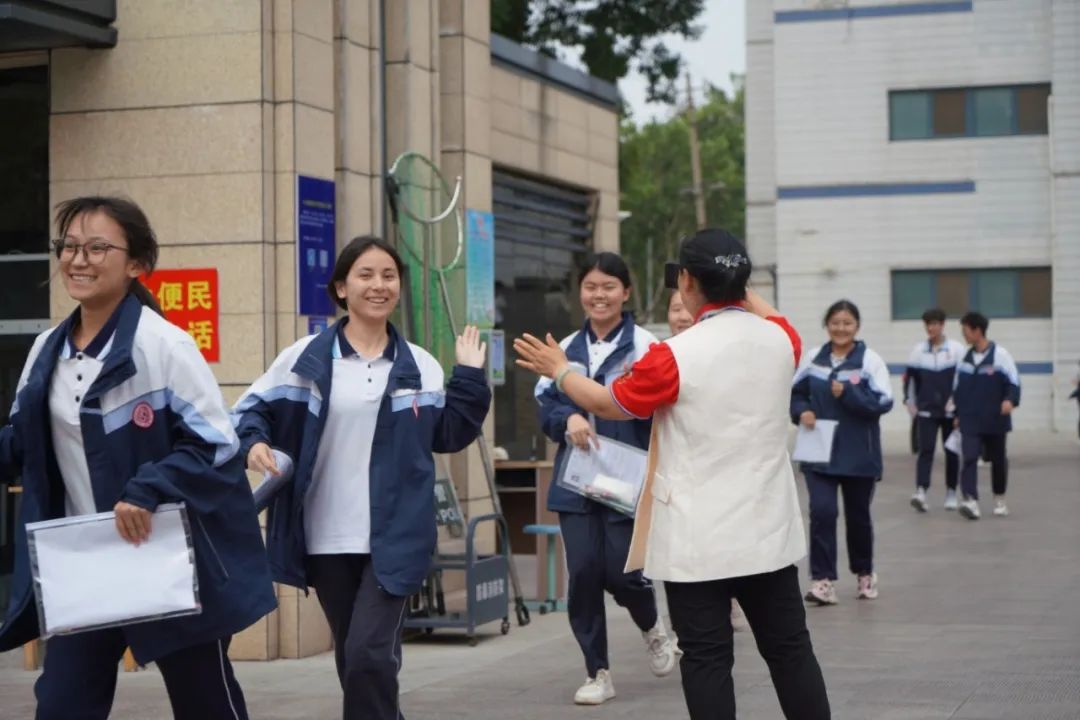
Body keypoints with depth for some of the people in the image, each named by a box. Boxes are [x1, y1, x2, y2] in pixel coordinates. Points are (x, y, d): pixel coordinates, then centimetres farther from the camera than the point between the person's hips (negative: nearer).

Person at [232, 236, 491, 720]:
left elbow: (448, 436, 7)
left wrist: (469, 378, -2)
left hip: (394, 538, -1)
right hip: (327, 539, 1)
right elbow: (250, 410, 5)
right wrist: (253, 443, -15)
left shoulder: (420, 366, 6)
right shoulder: (306, 358, 0)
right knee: (351, 658, 13)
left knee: (370, 655, -15)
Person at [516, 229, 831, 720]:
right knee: (790, 648, 12)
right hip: (768, 532, 5)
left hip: (698, 541, -5)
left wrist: (559, 371, 16)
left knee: (707, 659, 1)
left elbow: (610, 404, 0)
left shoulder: (675, 356, -15)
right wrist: (738, 288, 34)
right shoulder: (780, 339, 0)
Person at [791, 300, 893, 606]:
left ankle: (864, 573, 35)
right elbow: (795, 394, 11)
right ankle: (823, 580, -10)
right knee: (822, 511, -14)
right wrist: (802, 412, -9)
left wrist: (847, 393, -24)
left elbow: (883, 402, -14)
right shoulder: (812, 358, 2)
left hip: (859, 454, -1)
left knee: (858, 515, 13)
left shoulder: (870, 360, -7)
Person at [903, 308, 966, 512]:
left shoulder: (956, 349, -2)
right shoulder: (918, 350, 5)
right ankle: (921, 491, -22)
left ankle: (951, 493, 18)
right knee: (925, 450, -11)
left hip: (951, 411, -1)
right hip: (926, 411, 1)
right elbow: (909, 376, 11)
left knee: (951, 452, 7)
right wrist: (910, 401, 5)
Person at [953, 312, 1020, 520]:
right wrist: (957, 414, 17)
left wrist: (1010, 400, -28)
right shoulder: (965, 358, 8)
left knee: (998, 459, 11)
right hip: (970, 421, 3)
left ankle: (999, 500, 29)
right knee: (969, 458, -14)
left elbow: (1014, 381, -9)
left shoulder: (999, 354, -7)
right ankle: (970, 500, -24)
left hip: (995, 419, -3)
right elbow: (958, 388, 16)